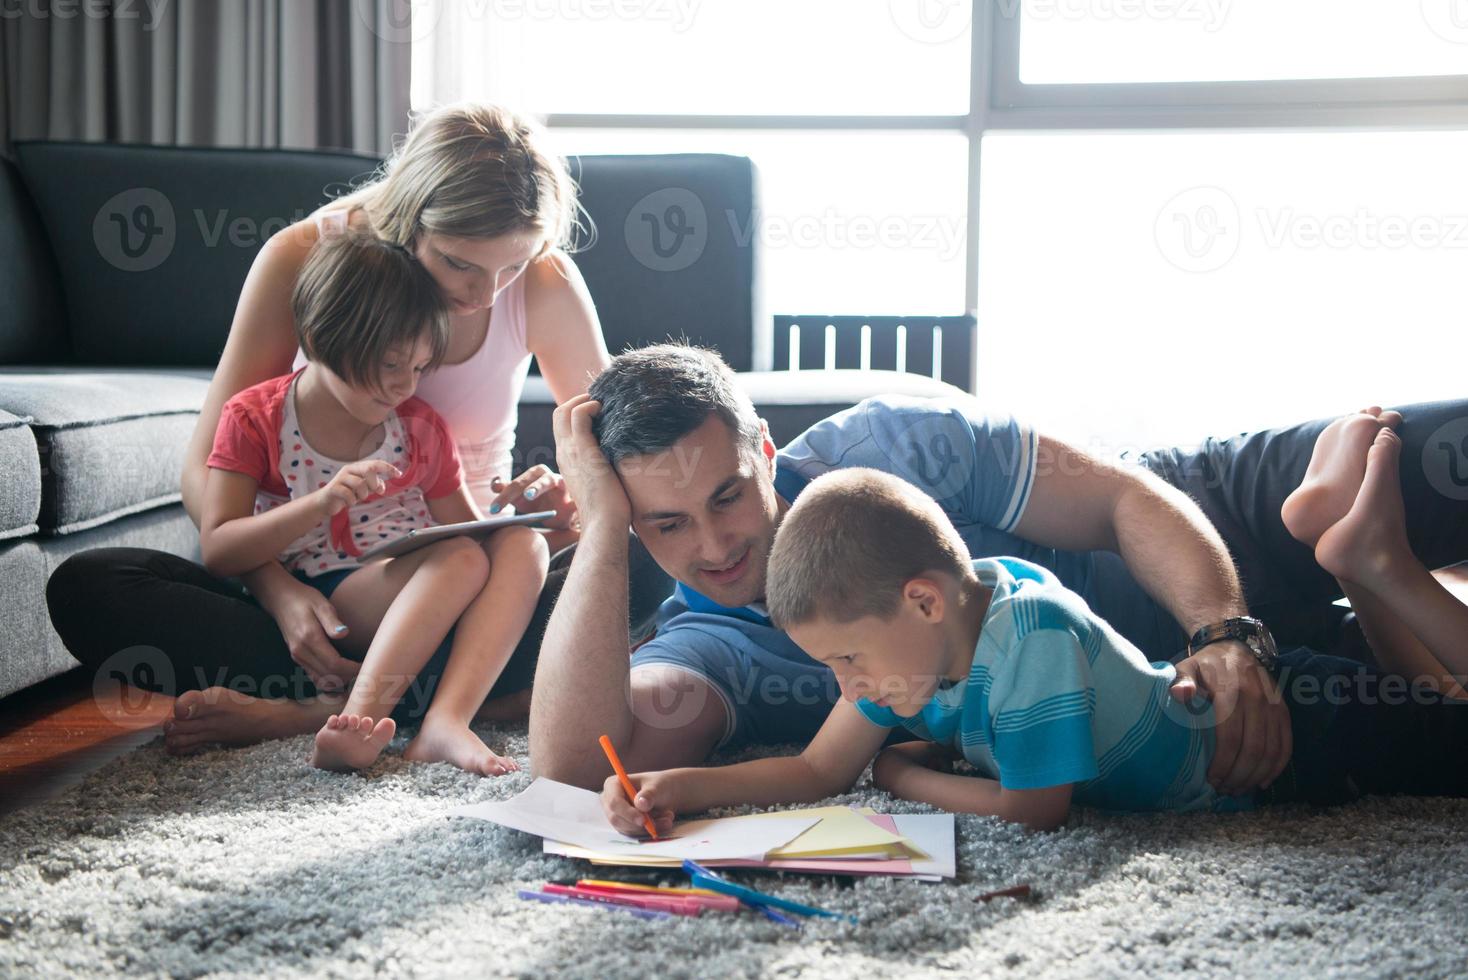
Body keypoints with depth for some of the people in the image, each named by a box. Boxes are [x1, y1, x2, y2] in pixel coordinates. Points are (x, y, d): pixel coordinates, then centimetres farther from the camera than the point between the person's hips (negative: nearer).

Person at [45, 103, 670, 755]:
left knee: (641, 568, -29)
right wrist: (279, 591, -31)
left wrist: (566, 509, -28)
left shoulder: (545, 284, -10)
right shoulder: (302, 258, -12)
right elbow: (206, 468, -13)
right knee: (84, 588, -24)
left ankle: (304, 712, -32)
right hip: (310, 574, 0)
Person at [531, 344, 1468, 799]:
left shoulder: (890, 442, -20)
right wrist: (603, 524, -33)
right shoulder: (702, 647, -14)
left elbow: (1134, 500, -19)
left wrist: (1227, 634, -37)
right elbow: (572, 762, -34)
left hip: (1201, 550, -1)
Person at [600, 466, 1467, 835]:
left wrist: (900, 773, -16)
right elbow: (822, 768, -9)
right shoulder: (917, 628, -15)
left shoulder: (1032, 633, -38)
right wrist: (679, 788, -22)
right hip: (1193, 694, 7)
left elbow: (1038, 809, -28)